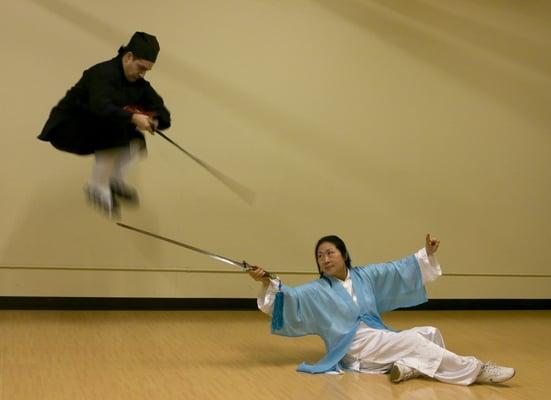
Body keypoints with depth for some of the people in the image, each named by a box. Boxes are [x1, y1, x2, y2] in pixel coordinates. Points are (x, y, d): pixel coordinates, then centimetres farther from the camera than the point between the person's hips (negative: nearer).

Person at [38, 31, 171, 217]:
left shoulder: (138, 83, 2)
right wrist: (133, 117, -51)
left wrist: (153, 121, -24)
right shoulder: (103, 74, -23)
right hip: (66, 127, -8)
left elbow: (161, 111, 0)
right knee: (116, 134, -30)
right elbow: (100, 107, -41)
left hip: (90, 129, 8)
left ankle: (114, 180, 2)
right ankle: (97, 187, -22)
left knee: (136, 139, -6)